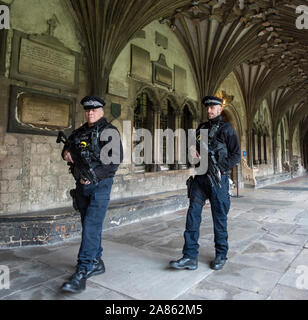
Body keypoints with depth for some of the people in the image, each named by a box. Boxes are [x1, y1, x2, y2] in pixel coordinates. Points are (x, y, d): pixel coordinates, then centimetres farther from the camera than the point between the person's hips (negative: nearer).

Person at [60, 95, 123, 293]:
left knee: (92, 226, -11)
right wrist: (66, 153, 3)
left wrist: (93, 176, -17)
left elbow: (115, 160, -14)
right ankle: (97, 263, 29)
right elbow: (68, 147, 28)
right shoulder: (79, 132, 15)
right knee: (89, 225, 14)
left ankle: (82, 273, -6)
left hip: (100, 185, -7)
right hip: (82, 185, 7)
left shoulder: (109, 132, -5)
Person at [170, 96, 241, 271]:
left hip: (218, 179, -4)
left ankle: (221, 255, 23)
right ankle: (190, 257, 4)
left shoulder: (227, 128, 1)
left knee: (219, 218, 5)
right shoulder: (201, 127, 15)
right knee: (193, 215, -2)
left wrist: (220, 168, -14)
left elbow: (236, 155, -2)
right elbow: (192, 142, 26)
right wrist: (192, 148, 2)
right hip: (200, 177, 5)